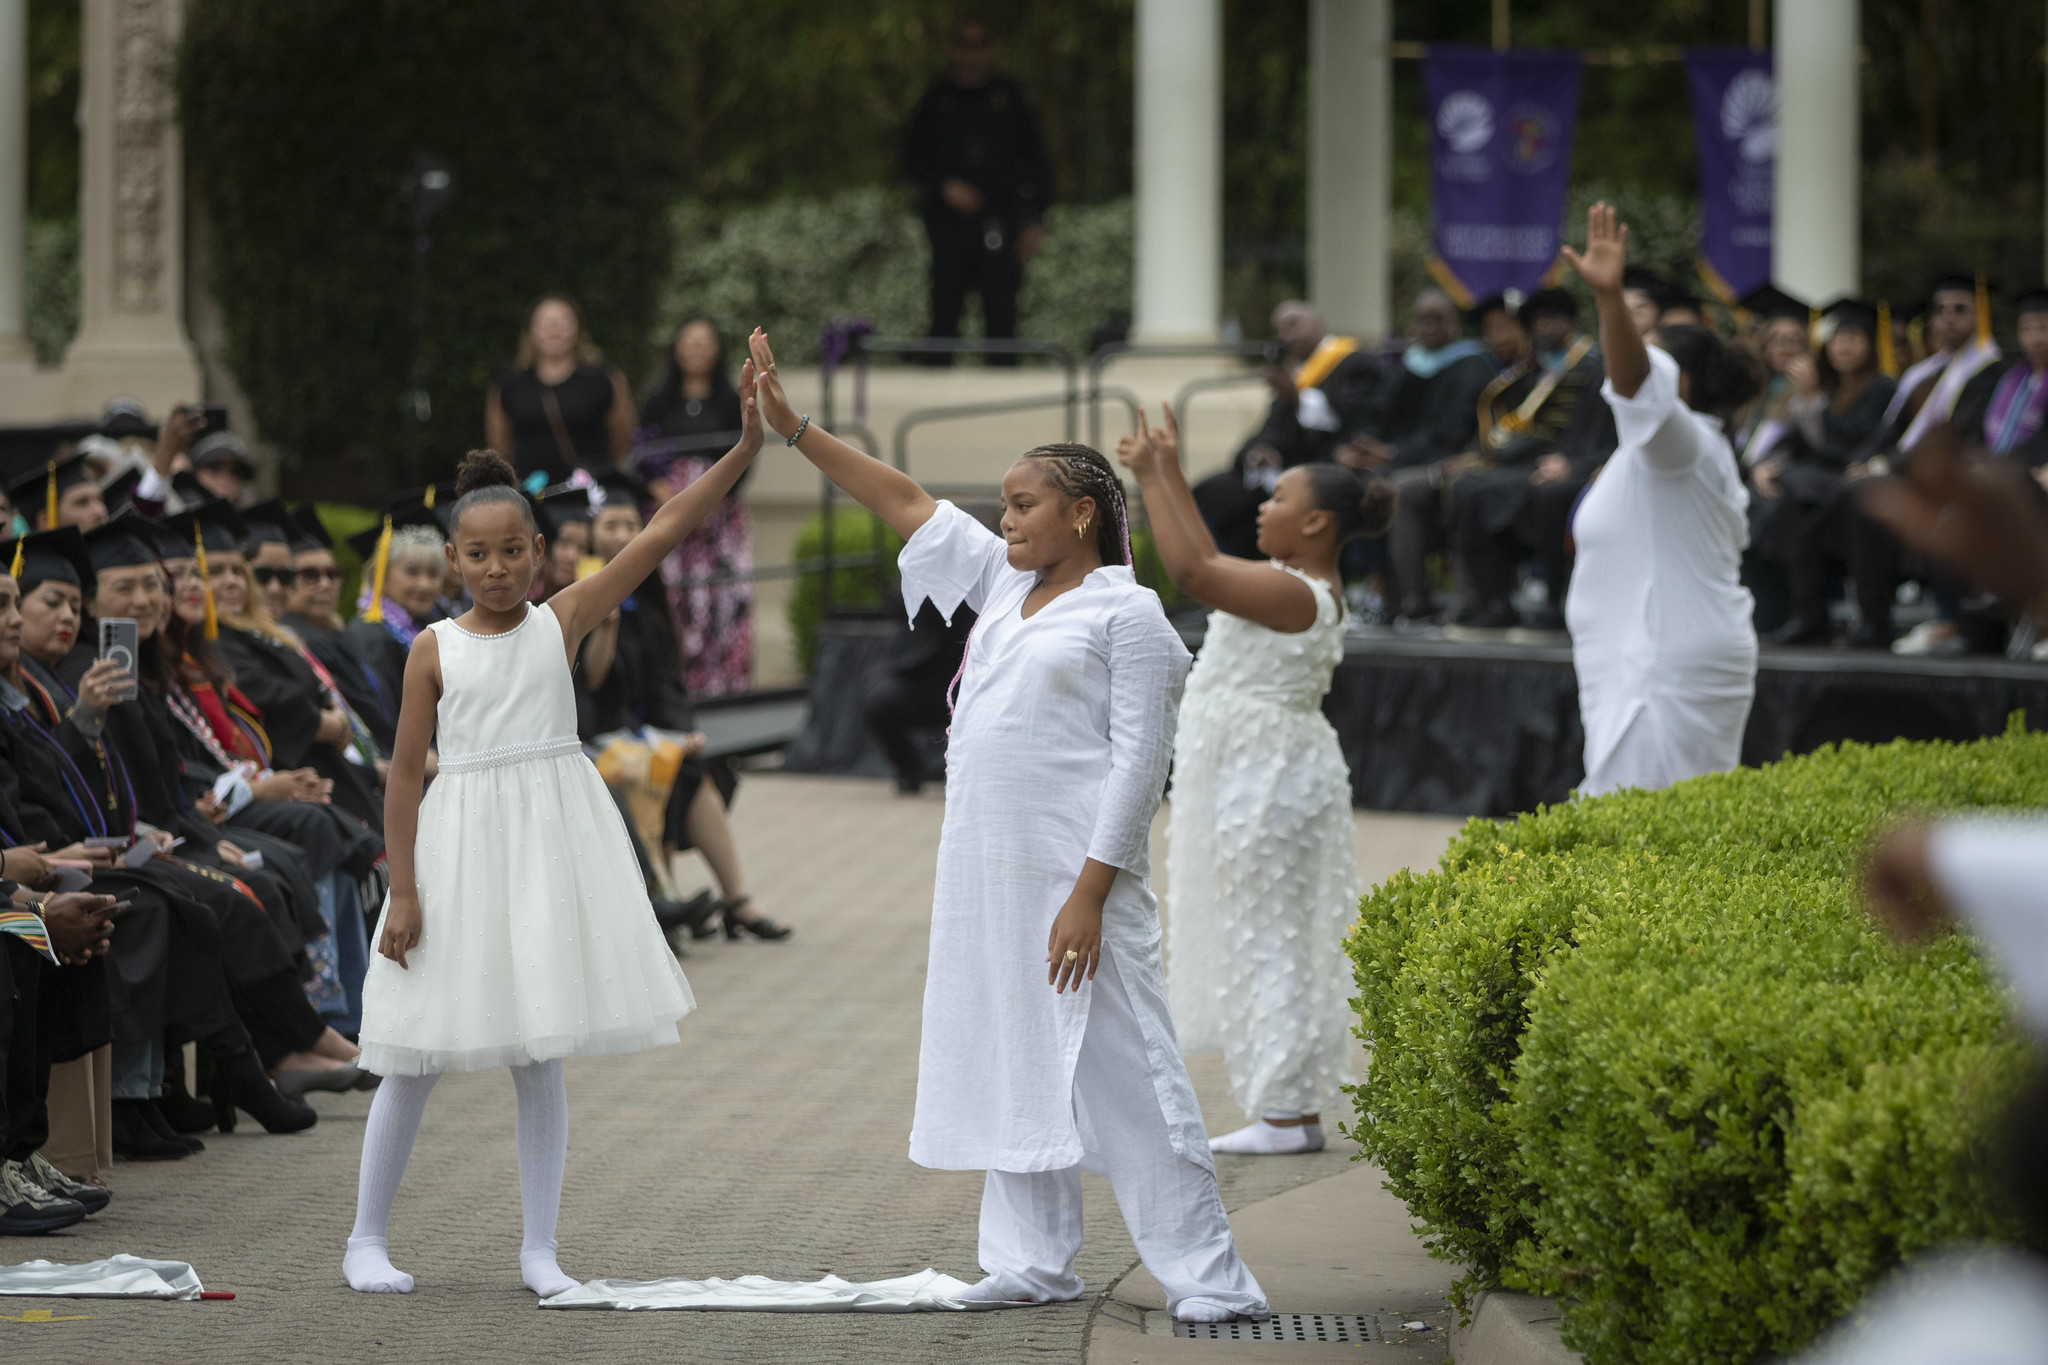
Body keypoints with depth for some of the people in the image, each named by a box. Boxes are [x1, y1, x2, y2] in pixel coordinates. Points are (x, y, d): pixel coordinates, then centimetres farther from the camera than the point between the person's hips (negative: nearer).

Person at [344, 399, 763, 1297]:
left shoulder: (563, 621, 0)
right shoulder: (435, 650, -1)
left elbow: (664, 531, -5)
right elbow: (405, 774, 0)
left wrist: (746, 447, -13)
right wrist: (403, 890, -6)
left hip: (551, 843, 1)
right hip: (463, 843, -1)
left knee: (540, 1056, 6)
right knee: (418, 1059, 5)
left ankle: (540, 1249, 12)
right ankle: (366, 1239, 15)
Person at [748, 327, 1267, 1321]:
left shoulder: (1128, 616, -8)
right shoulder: (1003, 582, 15)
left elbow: (1138, 763, -13)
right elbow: (904, 501, 19)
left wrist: (1089, 894, -19)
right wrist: (793, 430, 14)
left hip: (1075, 875, -8)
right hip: (986, 869, 8)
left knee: (1121, 1068, -10)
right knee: (1007, 1060, 10)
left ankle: (1206, 1275, -7)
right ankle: (1036, 1262, 18)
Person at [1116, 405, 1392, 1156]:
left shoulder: (1294, 594, -20)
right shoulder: (1308, 588, 11)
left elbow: (1191, 571, -28)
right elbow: (1211, 564, 23)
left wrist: (1151, 482, -21)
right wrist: (1170, 477, 23)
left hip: (1265, 780, -11)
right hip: (1255, 775, 11)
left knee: (1265, 940, -7)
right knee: (1270, 944, 13)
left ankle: (1286, 1113, -6)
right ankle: (1291, 1109, 16)